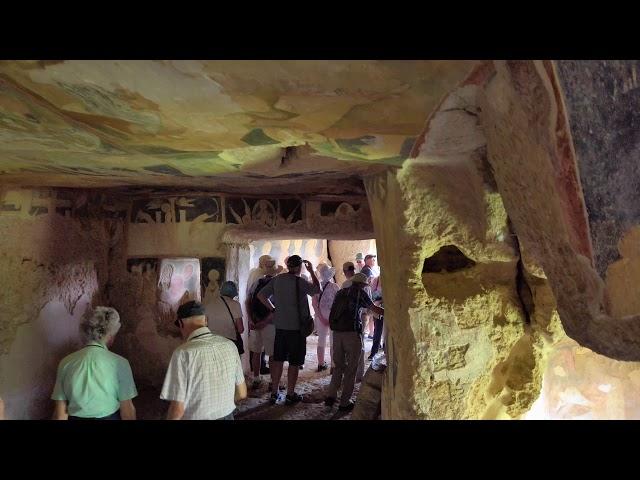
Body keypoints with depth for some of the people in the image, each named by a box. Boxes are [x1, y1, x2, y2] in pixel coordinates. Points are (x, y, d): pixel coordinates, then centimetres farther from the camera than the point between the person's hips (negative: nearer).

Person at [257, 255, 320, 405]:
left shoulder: (277, 279, 0)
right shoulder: (300, 282, -15)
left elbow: (261, 295, 3)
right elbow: (317, 290, 0)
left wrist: (273, 309, 8)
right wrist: (312, 271, 5)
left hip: (280, 326, 5)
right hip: (297, 327, -5)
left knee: (278, 359, 14)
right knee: (294, 363, 7)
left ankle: (274, 393, 21)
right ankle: (290, 395, 15)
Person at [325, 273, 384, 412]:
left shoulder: (340, 292, 16)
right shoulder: (360, 292, 2)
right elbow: (375, 309, 9)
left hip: (336, 332, 5)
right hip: (352, 333, -5)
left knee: (338, 365, 18)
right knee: (351, 368, 6)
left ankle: (330, 396, 12)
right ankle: (344, 403, 10)